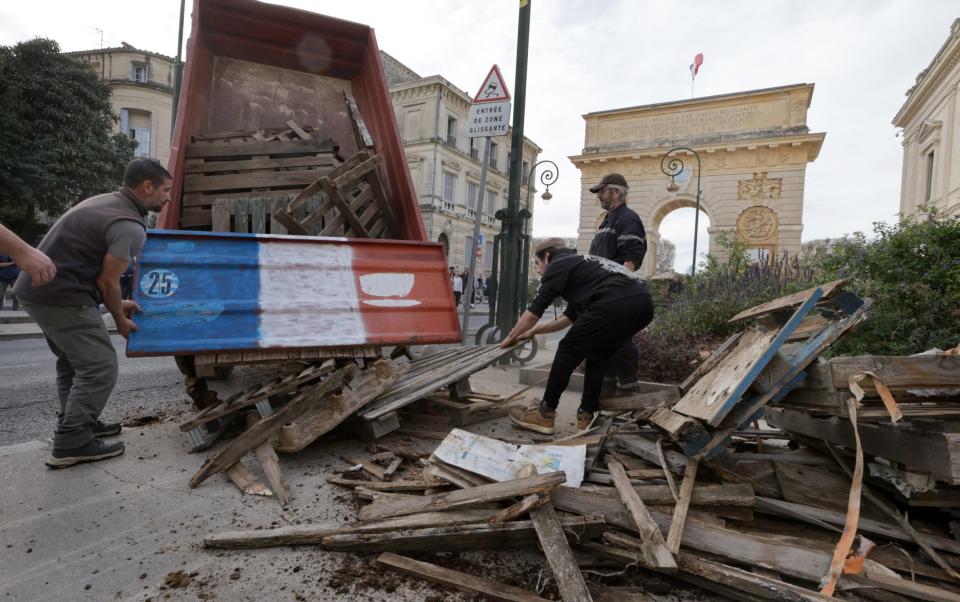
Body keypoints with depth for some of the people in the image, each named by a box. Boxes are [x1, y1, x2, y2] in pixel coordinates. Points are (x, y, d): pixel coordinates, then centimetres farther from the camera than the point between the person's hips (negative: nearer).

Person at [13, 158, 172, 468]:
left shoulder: (104, 202, 13)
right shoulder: (130, 226, -19)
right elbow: (107, 280, -14)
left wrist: (118, 305, 21)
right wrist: (120, 319, 3)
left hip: (38, 289, 11)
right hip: (60, 296, -11)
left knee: (75, 360, 22)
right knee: (99, 367, -6)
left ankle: (75, 424, 32)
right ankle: (71, 444, -1)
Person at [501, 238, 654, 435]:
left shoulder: (557, 265, 12)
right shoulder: (582, 264, 37)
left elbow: (533, 313, 11)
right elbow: (570, 316, 43)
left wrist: (510, 338, 26)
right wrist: (534, 331, 49)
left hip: (615, 303, -9)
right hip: (643, 303, 9)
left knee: (568, 351, 6)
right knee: (597, 354, 24)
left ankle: (545, 415, 13)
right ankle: (587, 416, 24)